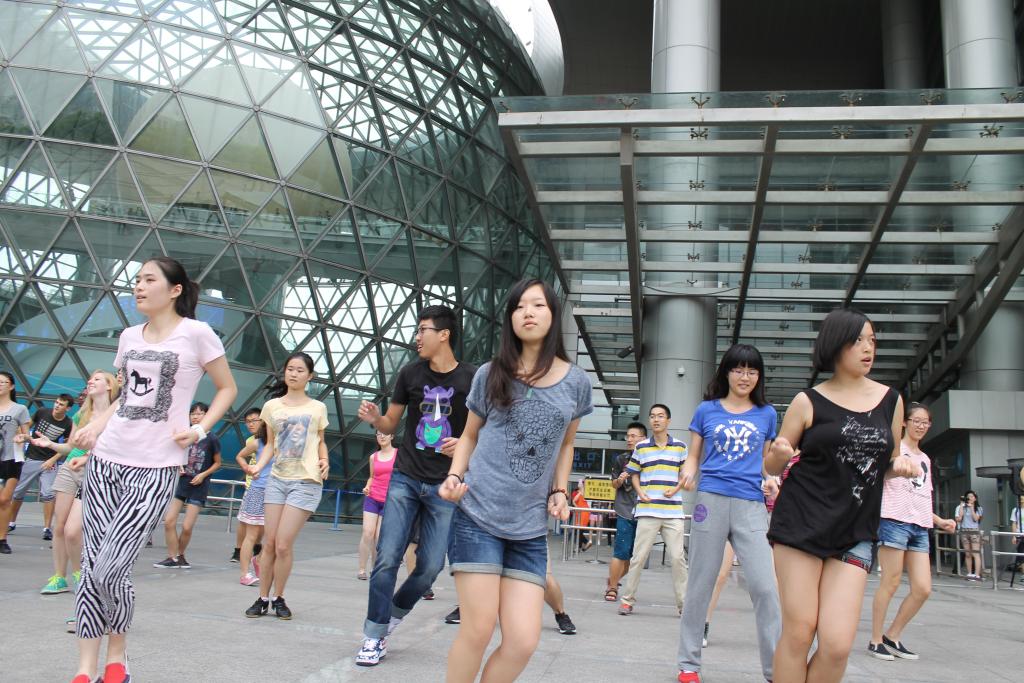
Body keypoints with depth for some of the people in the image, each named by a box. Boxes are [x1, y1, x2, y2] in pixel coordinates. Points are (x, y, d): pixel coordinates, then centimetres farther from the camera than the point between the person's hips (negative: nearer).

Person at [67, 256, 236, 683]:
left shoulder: (196, 334, -4)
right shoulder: (129, 337, 13)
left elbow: (227, 388, 4)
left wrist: (200, 429, -8)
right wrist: (94, 426, 8)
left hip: (155, 467, -5)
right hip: (105, 459, 6)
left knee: (110, 571, -11)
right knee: (91, 568, 2)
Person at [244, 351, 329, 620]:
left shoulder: (317, 408, 6)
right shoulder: (272, 406, 8)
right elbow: (270, 444, 13)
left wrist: (325, 461, -4)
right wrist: (259, 466, -3)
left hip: (306, 481, -2)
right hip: (277, 479, 2)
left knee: (283, 544, -7)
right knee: (269, 543, 3)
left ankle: (278, 599, 9)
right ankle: (262, 599, 15)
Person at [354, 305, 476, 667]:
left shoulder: (471, 379, -4)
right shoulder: (410, 373, 3)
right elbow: (390, 424, 11)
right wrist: (374, 418, -11)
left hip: (444, 486, -1)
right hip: (405, 478, 1)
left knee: (430, 566, 1)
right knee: (387, 558, -5)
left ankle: (393, 613, 28)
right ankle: (374, 636, 8)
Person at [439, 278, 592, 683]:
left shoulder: (576, 382, 6)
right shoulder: (491, 375, 2)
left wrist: (560, 491, 7)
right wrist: (454, 476, -4)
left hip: (531, 527, 2)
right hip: (478, 515, -2)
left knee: (523, 641, -3)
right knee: (477, 631, -4)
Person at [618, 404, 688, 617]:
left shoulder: (680, 447, 6)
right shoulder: (641, 447, 6)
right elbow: (634, 473, 13)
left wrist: (675, 489, -7)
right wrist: (640, 492, -4)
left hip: (673, 511, 0)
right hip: (647, 511, 0)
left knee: (677, 557, 2)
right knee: (638, 557, 2)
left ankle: (683, 602, 13)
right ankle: (628, 599, 12)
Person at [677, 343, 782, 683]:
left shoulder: (766, 413, 13)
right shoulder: (707, 410, 10)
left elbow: (766, 460, 19)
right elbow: (693, 457, 12)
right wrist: (688, 472, -9)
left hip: (751, 505, 1)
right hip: (711, 499, 0)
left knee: (765, 587, -9)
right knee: (701, 583, 6)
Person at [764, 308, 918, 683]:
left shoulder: (890, 400, 10)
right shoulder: (809, 402, 1)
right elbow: (771, 467, 6)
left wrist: (900, 466, -2)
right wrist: (780, 454, -18)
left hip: (855, 532, 2)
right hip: (801, 524, -2)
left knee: (837, 644, -9)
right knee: (798, 633, -3)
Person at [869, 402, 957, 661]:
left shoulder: (925, 459, 23)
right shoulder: (894, 448, 2)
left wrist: (939, 521, 16)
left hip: (920, 527, 7)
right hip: (895, 521, -7)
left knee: (923, 589, -1)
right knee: (890, 583, -5)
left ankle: (892, 636, 14)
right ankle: (876, 640, 6)